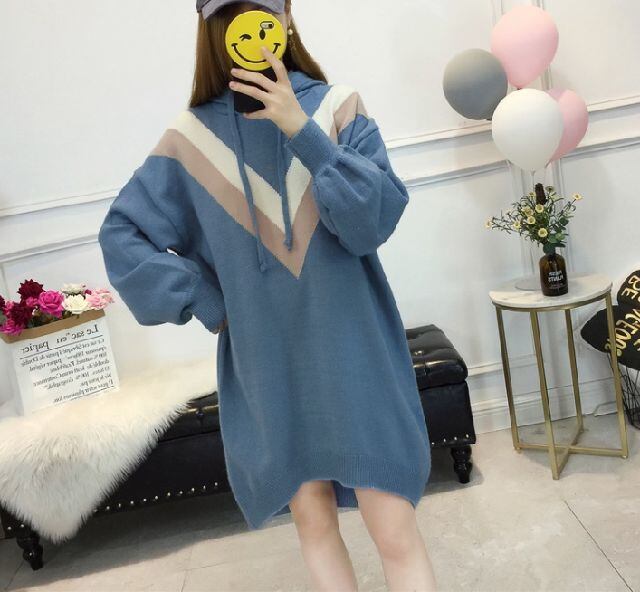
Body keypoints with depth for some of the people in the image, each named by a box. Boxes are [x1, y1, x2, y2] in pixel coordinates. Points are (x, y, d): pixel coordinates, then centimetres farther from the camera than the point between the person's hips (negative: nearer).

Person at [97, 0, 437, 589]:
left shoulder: (337, 105, -3)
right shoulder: (193, 135, 0)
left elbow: (378, 217, -12)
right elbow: (122, 234, 5)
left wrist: (303, 131, -21)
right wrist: (209, 304, -2)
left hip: (350, 348, -1)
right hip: (267, 361, 2)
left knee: (396, 533, -1)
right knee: (314, 522, 14)